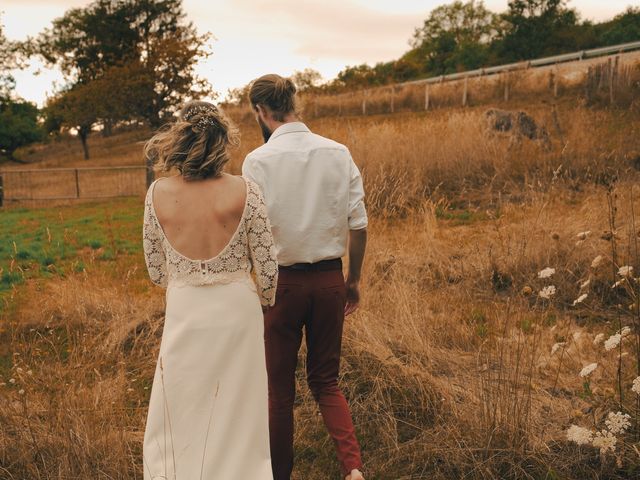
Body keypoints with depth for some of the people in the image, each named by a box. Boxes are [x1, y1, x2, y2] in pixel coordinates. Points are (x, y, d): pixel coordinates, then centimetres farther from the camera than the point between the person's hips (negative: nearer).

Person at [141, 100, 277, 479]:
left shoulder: (159, 193, -7)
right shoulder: (245, 191, -12)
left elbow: (156, 271, 2)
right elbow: (268, 267, -7)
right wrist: (265, 300, 14)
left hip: (185, 314, 1)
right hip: (237, 310, -1)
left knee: (181, 424, 17)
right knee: (236, 419, 16)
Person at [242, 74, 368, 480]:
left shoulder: (259, 161, -12)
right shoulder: (338, 153, -2)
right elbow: (359, 225, -1)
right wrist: (354, 280, 12)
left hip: (282, 281, -3)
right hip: (330, 279, 3)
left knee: (279, 387, 15)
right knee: (326, 381, 20)